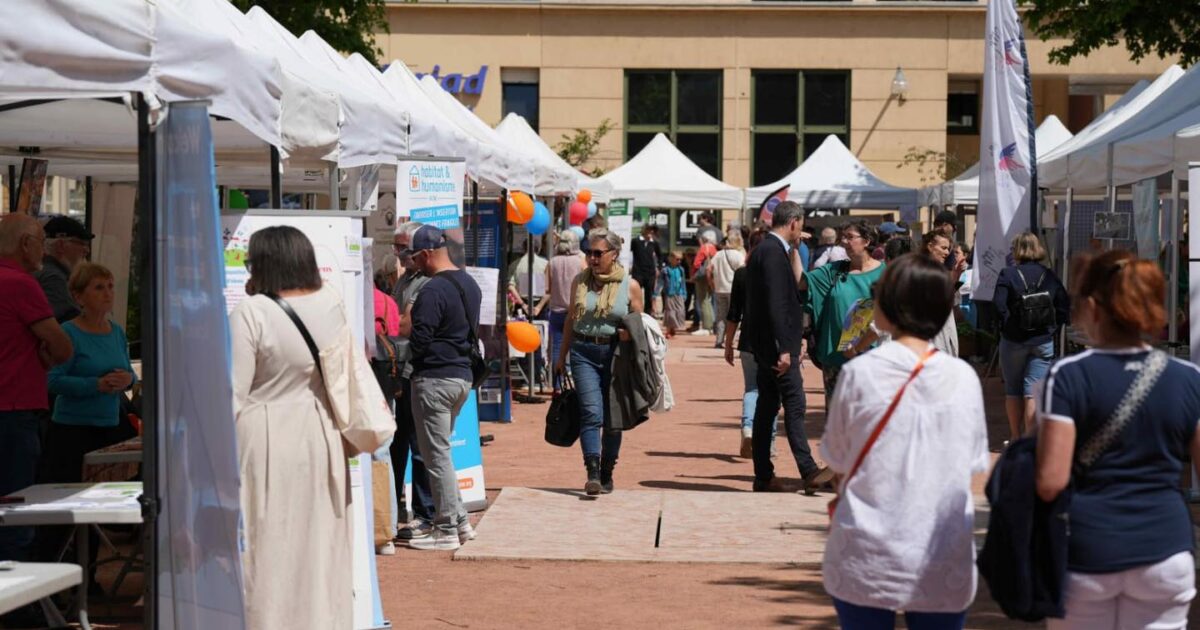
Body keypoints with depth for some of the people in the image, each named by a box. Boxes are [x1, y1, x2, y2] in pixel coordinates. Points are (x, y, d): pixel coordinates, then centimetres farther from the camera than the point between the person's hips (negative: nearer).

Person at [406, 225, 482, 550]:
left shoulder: (433, 290, -19)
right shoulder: (470, 285, 11)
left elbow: (419, 342, -20)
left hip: (434, 379, -9)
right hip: (463, 375, 9)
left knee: (437, 455, -2)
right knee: (441, 451, 19)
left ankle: (446, 530, 3)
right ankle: (459, 521, 21)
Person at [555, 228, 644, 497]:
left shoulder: (630, 286, 2)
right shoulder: (580, 281, 7)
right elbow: (570, 319, 15)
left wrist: (630, 333, -15)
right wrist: (562, 356, 16)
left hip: (615, 353, 0)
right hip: (583, 352, 0)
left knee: (613, 417, 7)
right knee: (591, 412, -13)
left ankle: (607, 474, 19)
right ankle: (593, 473, -19)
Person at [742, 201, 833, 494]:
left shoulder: (764, 249, 16)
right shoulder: (773, 252, -16)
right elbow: (775, 303, -22)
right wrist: (784, 349, -23)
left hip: (765, 346, 10)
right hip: (775, 344, -10)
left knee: (767, 407, 10)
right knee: (794, 407, -8)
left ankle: (763, 476, 13)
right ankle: (809, 472, -8)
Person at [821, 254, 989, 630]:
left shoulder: (860, 373, -10)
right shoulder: (963, 378, -4)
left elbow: (835, 457, 2)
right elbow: (977, 462, 6)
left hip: (867, 560, -1)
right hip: (945, 566, 2)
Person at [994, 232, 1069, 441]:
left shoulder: (1008, 274, -6)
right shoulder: (1050, 276, 3)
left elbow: (998, 306, -14)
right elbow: (1065, 306, 2)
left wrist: (1007, 326, 0)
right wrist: (1052, 327, 9)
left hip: (1013, 340, -1)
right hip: (1043, 341, 2)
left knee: (1013, 391, 12)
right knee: (1033, 392, 0)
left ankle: (1016, 438, 20)